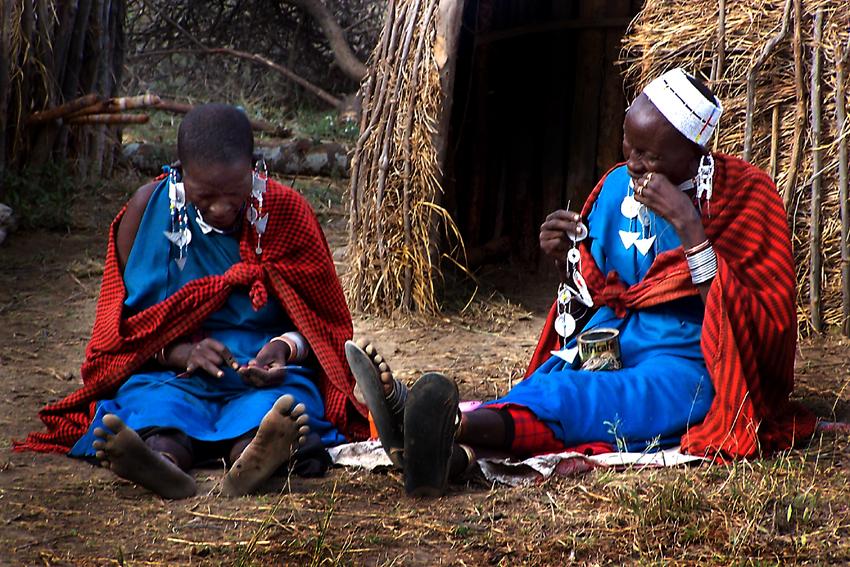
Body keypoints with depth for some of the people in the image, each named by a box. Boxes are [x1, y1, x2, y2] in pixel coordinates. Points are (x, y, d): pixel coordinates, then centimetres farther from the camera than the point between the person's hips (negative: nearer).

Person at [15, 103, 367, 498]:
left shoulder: (286, 212, 4)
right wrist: (180, 352, -14)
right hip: (171, 373, 0)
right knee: (158, 406, -36)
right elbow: (120, 325, 6)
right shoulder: (149, 209, 4)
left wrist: (287, 347, -15)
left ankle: (253, 463, -72)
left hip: (265, 377, 0)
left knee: (280, 404, -37)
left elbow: (322, 321, 10)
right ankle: (162, 462, -71)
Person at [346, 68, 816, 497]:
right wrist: (564, 259, -3)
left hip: (681, 362, -5)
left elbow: (762, 325, -17)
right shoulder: (617, 187, 11)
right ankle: (458, 451, -63)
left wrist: (689, 225, -22)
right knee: (545, 385, -31)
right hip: (604, 349, 5)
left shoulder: (746, 197, -6)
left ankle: (461, 427, -65)